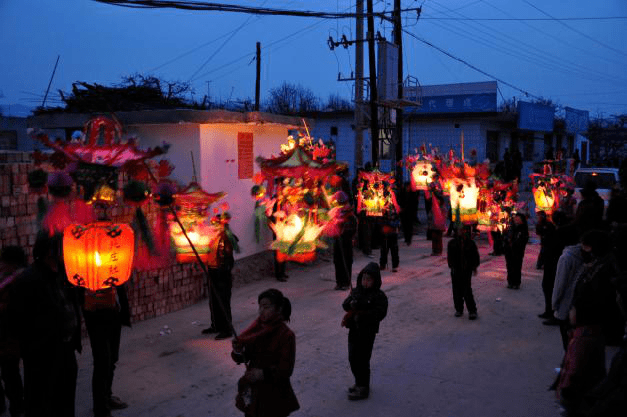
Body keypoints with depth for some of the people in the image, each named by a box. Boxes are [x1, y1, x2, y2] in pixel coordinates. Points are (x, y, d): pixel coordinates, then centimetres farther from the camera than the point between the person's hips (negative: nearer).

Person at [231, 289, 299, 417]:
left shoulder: (286, 335, -15)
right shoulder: (256, 328, 0)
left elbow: (286, 369, -17)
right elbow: (245, 357, 3)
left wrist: (264, 374, -29)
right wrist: (238, 351, -19)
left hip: (274, 395, -5)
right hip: (253, 390, 5)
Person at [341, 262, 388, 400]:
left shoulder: (379, 296, -12)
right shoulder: (356, 291, 7)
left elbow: (379, 313, -20)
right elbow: (345, 304, 5)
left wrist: (360, 314, -23)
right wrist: (351, 304, -18)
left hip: (367, 333, -7)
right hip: (354, 330, 7)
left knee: (362, 360, -1)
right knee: (352, 358, 16)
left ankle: (363, 389, 13)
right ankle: (359, 383, 35)